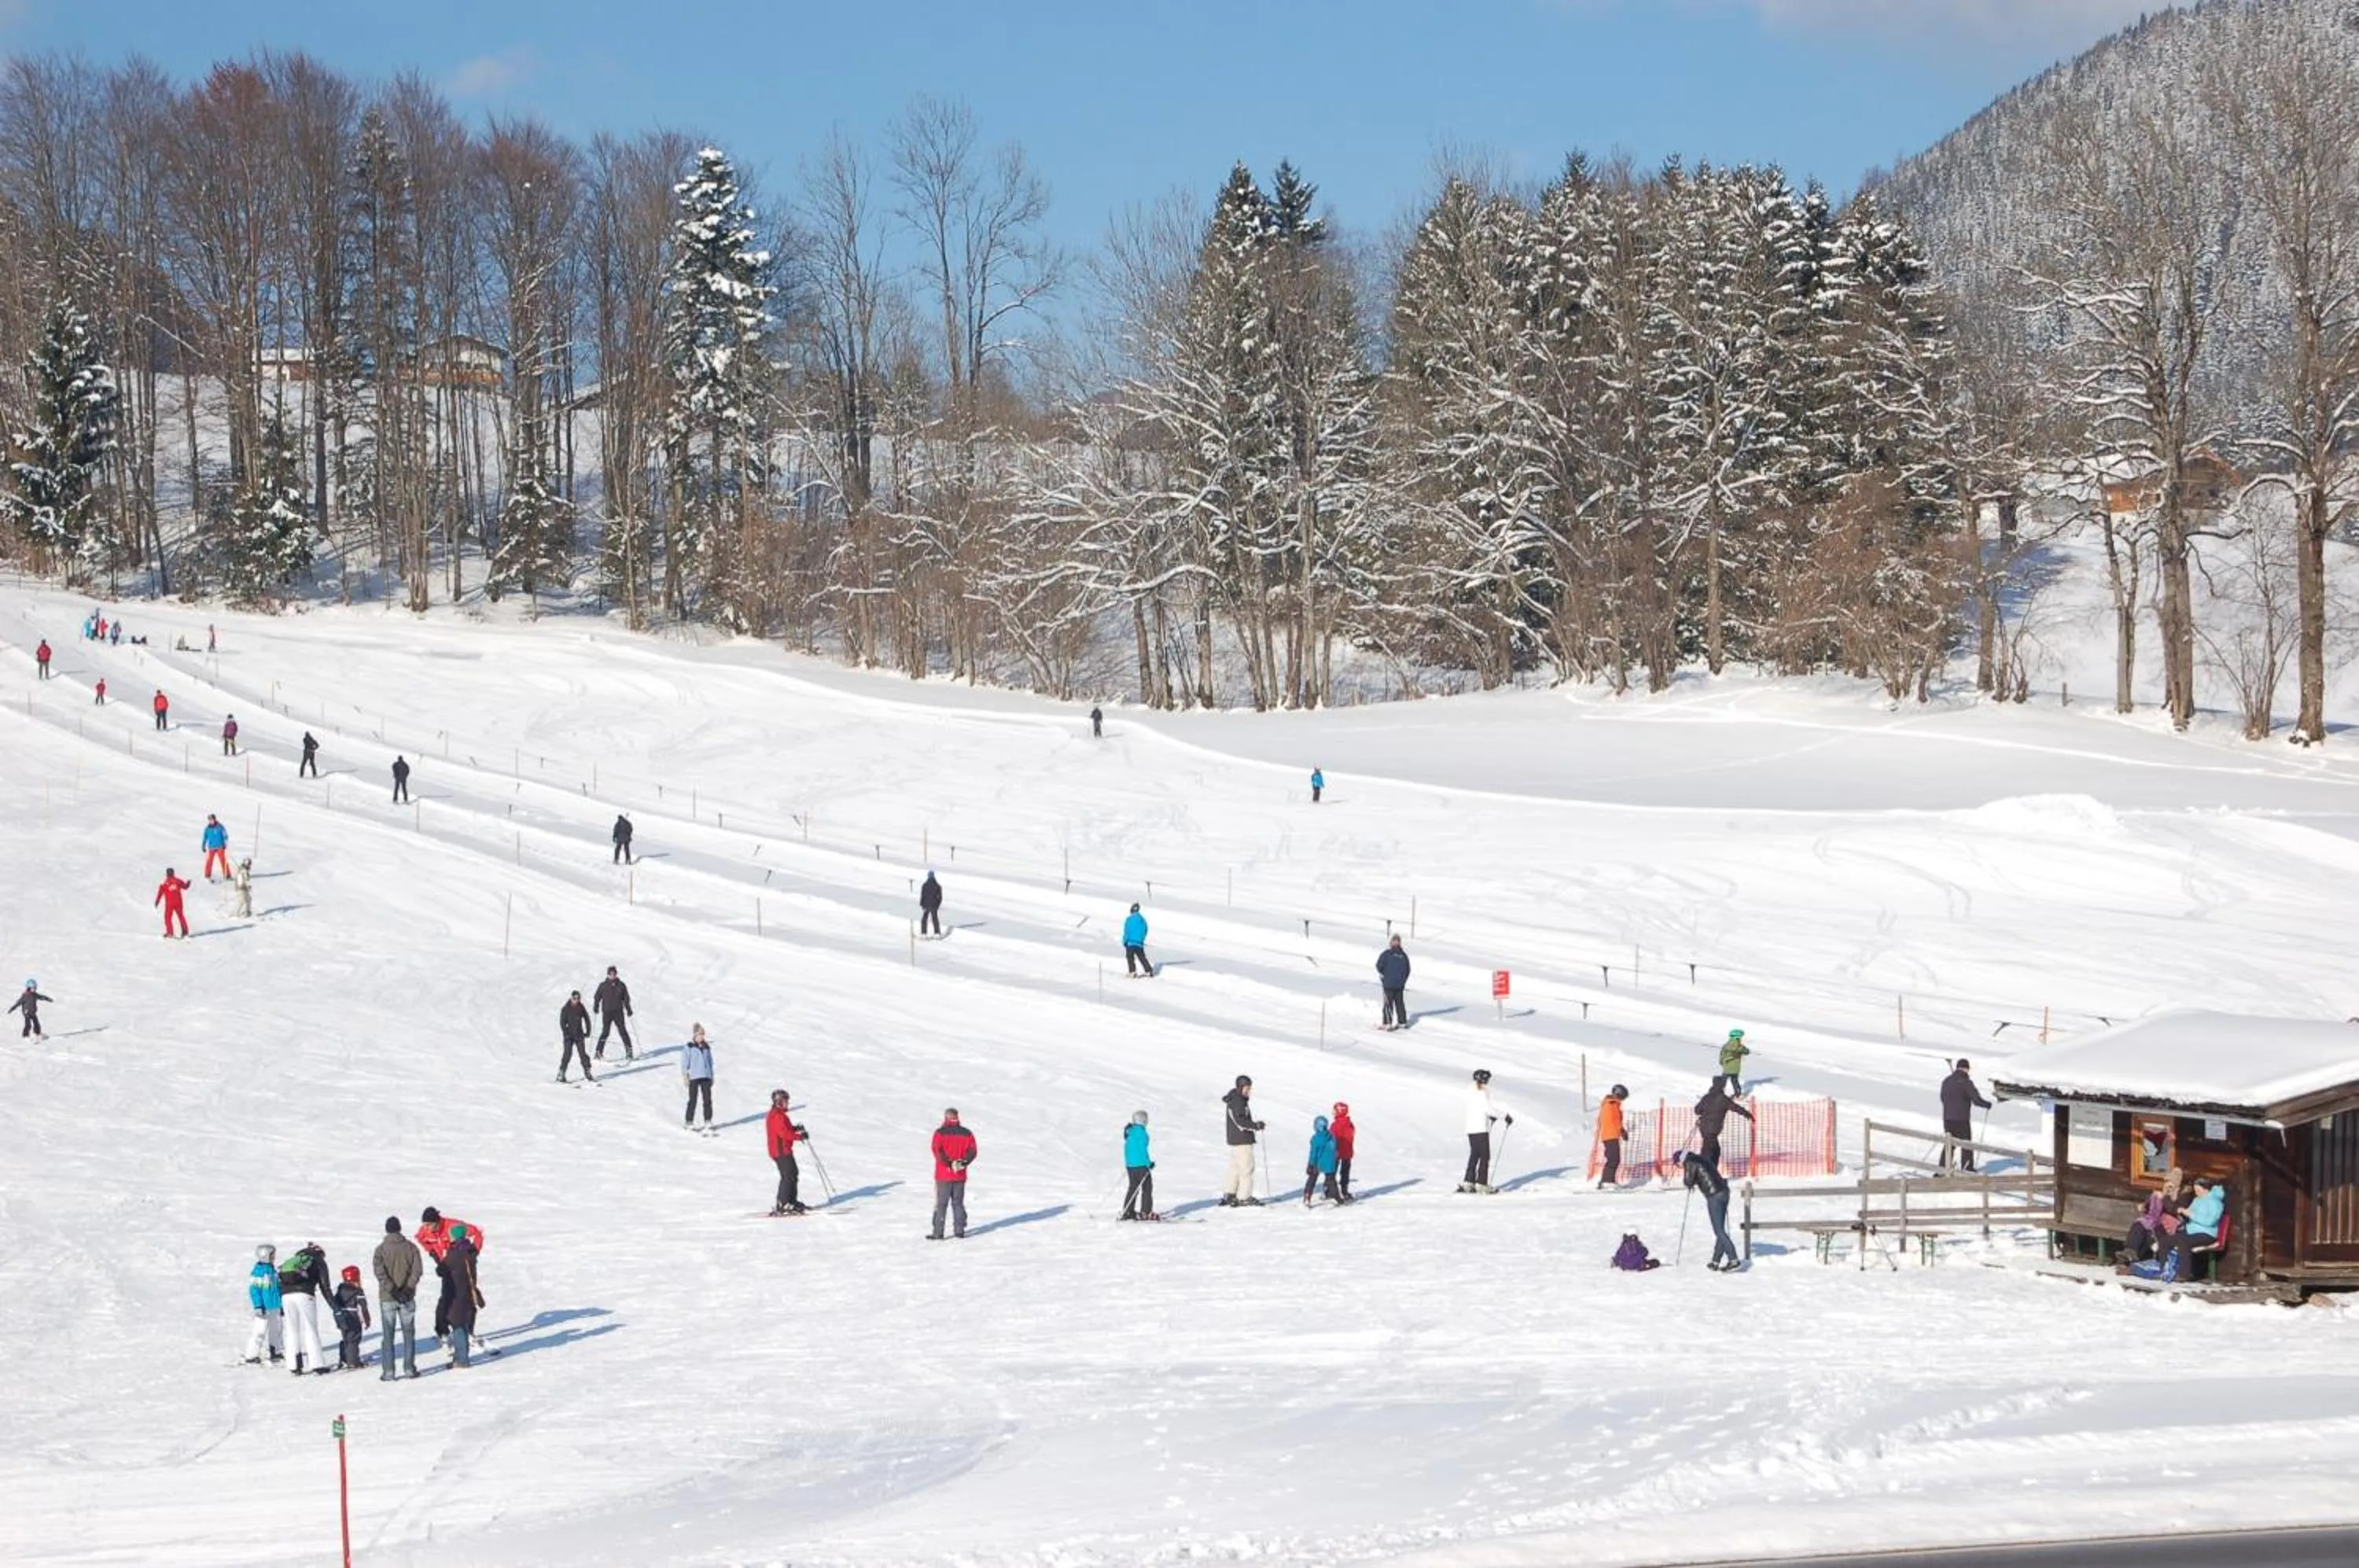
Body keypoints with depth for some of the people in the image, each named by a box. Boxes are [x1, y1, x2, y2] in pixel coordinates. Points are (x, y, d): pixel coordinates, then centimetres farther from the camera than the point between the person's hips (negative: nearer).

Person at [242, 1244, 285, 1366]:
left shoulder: (272, 1269, 10)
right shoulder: (258, 1271, -16)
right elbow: (254, 1290, -17)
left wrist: (281, 1305, 23)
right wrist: (258, 1307, -21)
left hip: (274, 1307, 9)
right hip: (264, 1308, -9)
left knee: (276, 1329, 19)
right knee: (260, 1331, -8)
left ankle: (275, 1353, 34)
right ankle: (251, 1357, -3)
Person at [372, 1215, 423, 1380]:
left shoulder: (381, 1248, -3)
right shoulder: (411, 1247, 1)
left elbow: (379, 1271, -15)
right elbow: (418, 1270, -8)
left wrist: (391, 1289, -17)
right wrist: (408, 1288, -10)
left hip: (387, 1298, -1)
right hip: (407, 1298, 1)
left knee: (389, 1335, 4)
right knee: (408, 1333, 10)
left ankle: (388, 1371, 1)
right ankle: (409, 1368, 9)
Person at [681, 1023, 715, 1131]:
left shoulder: (706, 1047, 10)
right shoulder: (688, 1048, -5)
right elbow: (685, 1062, -5)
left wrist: (712, 1076, 18)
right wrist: (685, 1076, -10)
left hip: (706, 1077, 4)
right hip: (694, 1077, -4)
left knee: (708, 1099, 1)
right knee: (693, 1100, 1)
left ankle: (708, 1121, 8)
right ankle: (689, 1121, 11)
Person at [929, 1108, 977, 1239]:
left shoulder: (940, 1133, -7)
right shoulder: (966, 1134, 5)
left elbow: (937, 1151, -18)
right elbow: (972, 1151, -1)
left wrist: (949, 1163, -16)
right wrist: (963, 1162, -8)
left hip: (943, 1175, -4)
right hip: (960, 1175, 4)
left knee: (941, 1204, 0)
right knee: (958, 1203, 13)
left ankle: (938, 1233, -2)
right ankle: (959, 1230, 13)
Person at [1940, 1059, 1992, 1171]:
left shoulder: (1946, 1081, 6)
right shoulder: (1966, 1082, -13)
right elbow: (1976, 1099, -14)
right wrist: (1987, 1104, 4)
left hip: (1947, 1119, 6)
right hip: (1962, 1120, -6)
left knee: (1949, 1145, 14)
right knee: (1966, 1145, 7)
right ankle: (1967, 1170, 8)